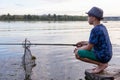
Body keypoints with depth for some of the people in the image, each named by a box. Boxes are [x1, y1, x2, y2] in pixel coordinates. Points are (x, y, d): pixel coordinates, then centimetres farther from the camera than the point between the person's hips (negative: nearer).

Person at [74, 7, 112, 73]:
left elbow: (89, 48, -16)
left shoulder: (95, 30, -21)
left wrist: (78, 49, 2)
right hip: (107, 55, 9)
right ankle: (103, 63, 11)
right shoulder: (103, 27, 8)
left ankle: (101, 64, -7)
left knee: (77, 54, -12)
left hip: (102, 56, -9)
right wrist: (84, 42, 15)